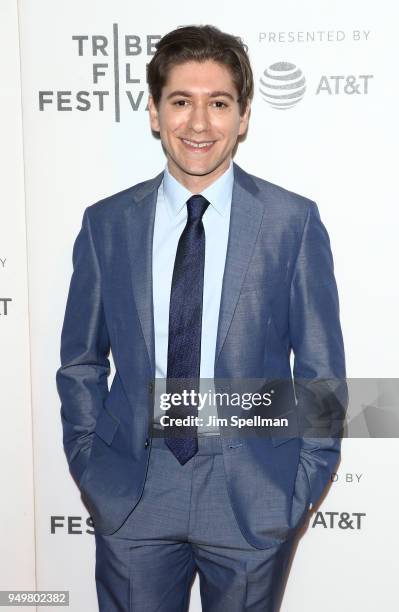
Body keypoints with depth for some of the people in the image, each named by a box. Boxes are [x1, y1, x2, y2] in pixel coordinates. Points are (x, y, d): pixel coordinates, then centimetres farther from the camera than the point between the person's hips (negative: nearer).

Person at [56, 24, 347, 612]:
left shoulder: (293, 221, -6)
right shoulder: (106, 224, 0)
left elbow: (321, 367, 0)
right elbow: (81, 361, 8)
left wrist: (304, 481, -2)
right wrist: (90, 465, 4)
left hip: (253, 498, -1)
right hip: (132, 496, 1)